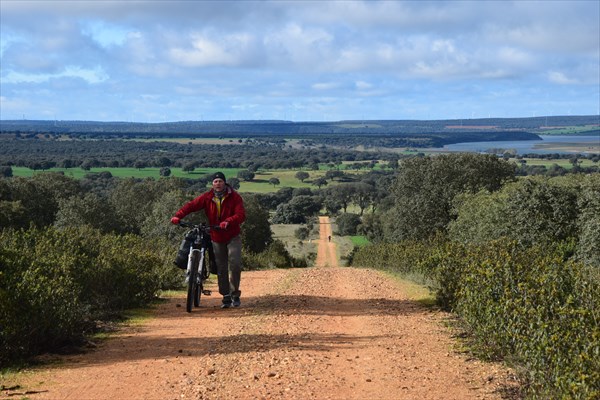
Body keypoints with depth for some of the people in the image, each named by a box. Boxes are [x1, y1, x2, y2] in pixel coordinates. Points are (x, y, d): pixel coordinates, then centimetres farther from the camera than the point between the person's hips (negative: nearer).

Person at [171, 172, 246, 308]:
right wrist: (178, 216, -24)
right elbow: (191, 205, -8)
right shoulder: (207, 197, -1)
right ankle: (226, 297, 16)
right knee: (221, 269, 6)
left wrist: (228, 221, -38)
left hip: (233, 237, -3)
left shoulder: (234, 197, -8)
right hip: (216, 238, 3)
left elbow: (241, 215, -19)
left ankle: (235, 294, 0)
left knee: (235, 264, -16)